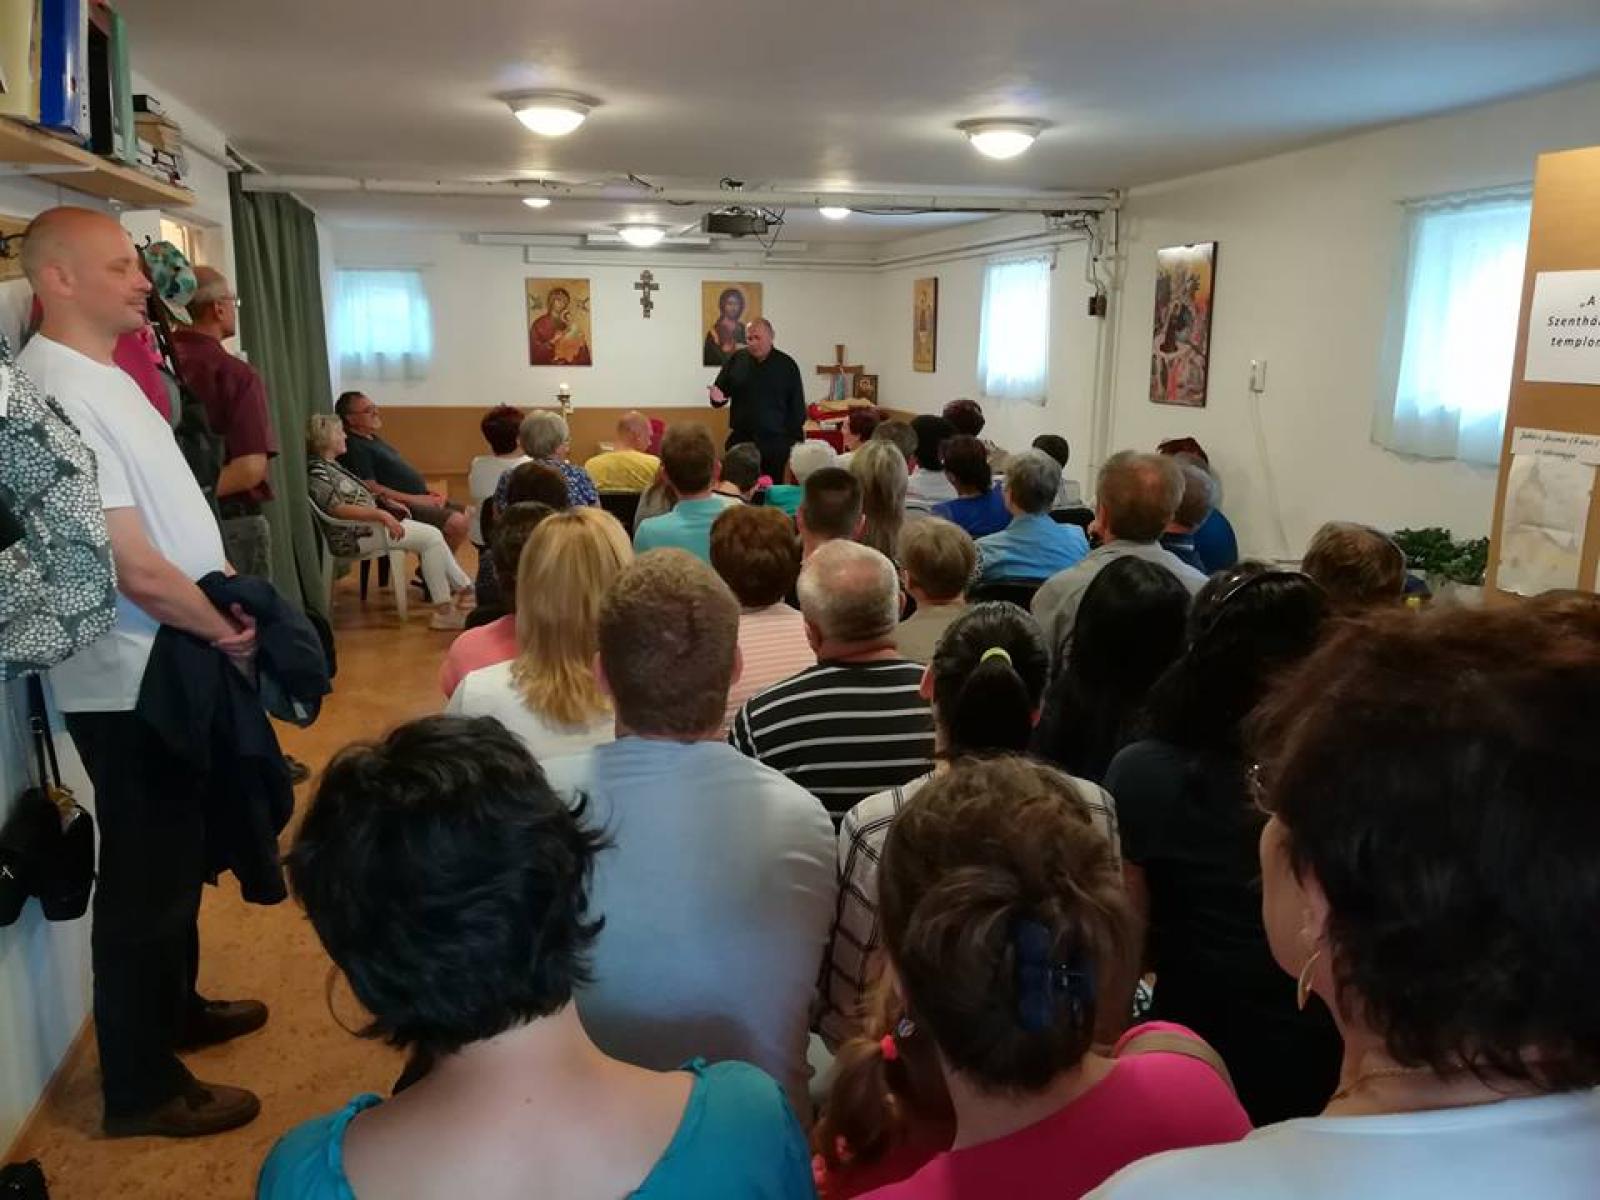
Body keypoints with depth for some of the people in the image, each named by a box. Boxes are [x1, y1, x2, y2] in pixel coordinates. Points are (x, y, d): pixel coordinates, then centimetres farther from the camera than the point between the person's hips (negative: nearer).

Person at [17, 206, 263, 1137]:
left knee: (179, 858, 23)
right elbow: (135, 567, -24)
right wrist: (229, 632, -11)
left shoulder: (107, 376, 11)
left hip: (176, 666, 10)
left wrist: (236, 601, 5)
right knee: (144, 880, 4)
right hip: (132, 684, -10)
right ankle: (140, 1088, 21)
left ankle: (175, 1009, 42)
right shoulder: (55, 393, -21)